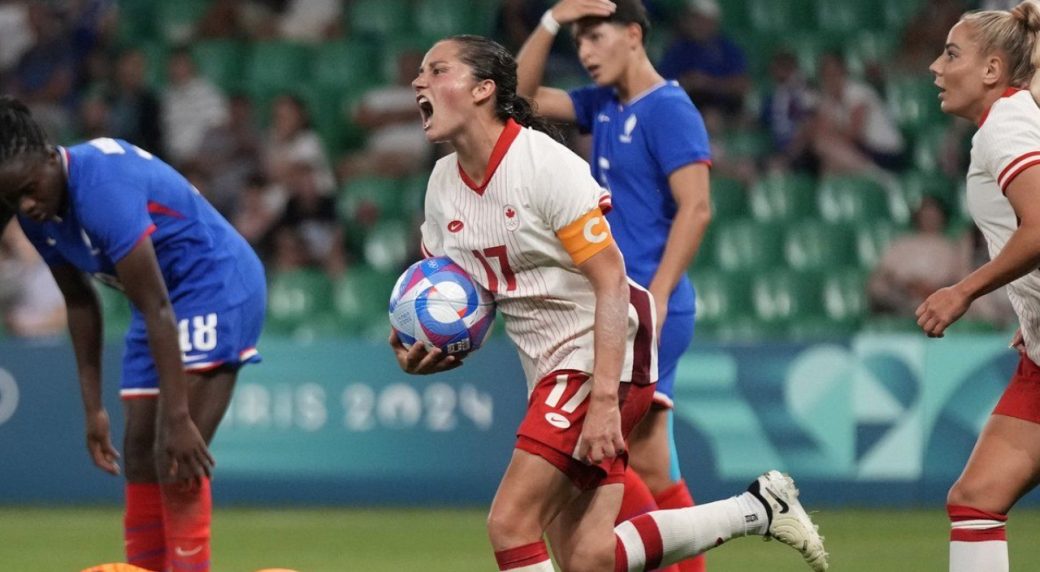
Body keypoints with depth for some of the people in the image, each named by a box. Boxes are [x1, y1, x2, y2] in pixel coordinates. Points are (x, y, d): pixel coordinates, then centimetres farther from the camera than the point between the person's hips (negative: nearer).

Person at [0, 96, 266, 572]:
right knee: (139, 457, 7)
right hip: (160, 298, 9)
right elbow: (80, 303, 8)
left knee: (176, 456, -20)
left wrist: (179, 417, -31)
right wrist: (93, 408, 7)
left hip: (218, 287, -9)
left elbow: (156, 308, -31)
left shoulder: (103, 188, -31)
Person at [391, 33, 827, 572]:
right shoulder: (444, 183, 7)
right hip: (549, 368, 8)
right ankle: (757, 509, 16)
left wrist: (604, 399, -26)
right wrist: (416, 349, -5)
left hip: (601, 353, -8)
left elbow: (611, 281, -19)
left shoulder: (548, 165, -16)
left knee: (510, 523, -17)